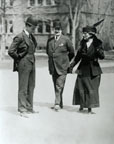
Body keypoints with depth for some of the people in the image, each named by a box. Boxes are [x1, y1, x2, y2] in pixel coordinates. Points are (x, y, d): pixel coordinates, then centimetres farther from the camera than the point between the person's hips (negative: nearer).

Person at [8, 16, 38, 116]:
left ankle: (29, 107, 19)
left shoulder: (31, 37, 12)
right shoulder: (20, 37, -13)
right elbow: (11, 51, -16)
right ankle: (22, 108, 6)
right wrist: (19, 59, -5)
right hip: (24, 65, -8)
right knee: (23, 88, -2)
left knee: (31, 87, 11)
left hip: (32, 64, 8)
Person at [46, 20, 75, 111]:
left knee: (59, 86, -11)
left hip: (62, 67, -5)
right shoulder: (50, 41, 10)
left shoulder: (66, 40, -3)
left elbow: (72, 52, 5)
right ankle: (60, 104, 16)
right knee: (56, 86, 8)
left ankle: (57, 104, -11)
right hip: (53, 67, 5)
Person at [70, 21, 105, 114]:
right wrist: (72, 65, 11)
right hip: (83, 69, 3)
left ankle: (90, 108, 6)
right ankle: (81, 105, 19)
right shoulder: (83, 43, 6)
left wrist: (99, 51, -28)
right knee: (80, 87, 2)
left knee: (92, 88, -2)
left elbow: (102, 57, -10)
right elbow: (78, 56, 14)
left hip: (93, 70, -3)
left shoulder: (97, 43, -4)